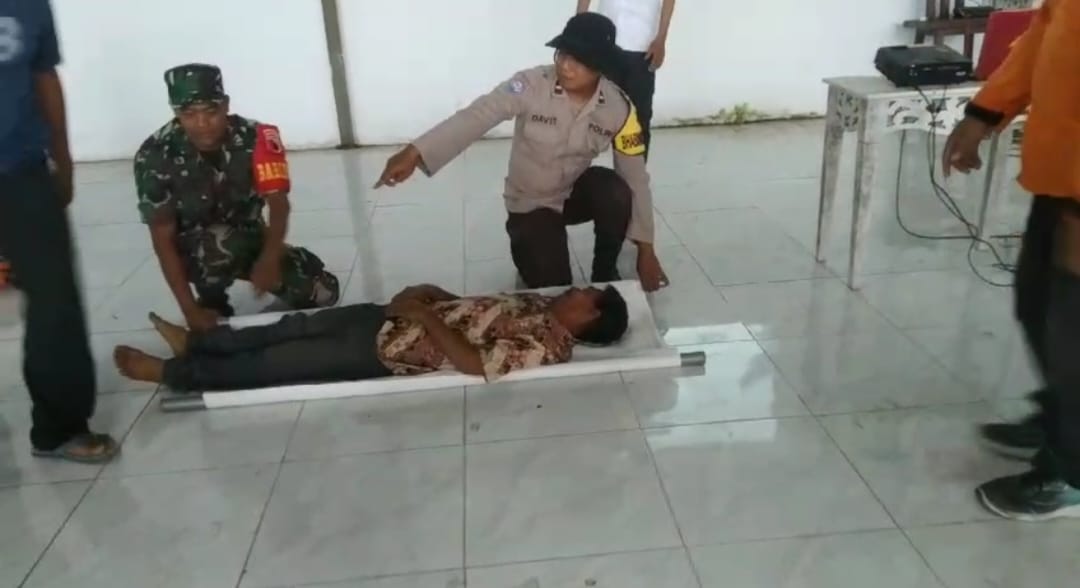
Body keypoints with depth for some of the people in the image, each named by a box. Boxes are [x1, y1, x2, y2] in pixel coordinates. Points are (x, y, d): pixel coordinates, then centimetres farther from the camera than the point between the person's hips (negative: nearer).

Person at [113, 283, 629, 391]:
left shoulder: (551, 345, -19)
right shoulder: (538, 305, 8)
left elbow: (475, 363, -29)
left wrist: (425, 316, -23)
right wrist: (427, 293, 2)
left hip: (387, 351, -7)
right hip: (390, 318, 7)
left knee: (272, 365, 1)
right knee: (295, 327, 13)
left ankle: (173, 374, 18)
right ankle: (195, 340, 32)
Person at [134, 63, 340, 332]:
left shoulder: (256, 138, -22)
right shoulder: (155, 156, -26)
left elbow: (278, 202, -30)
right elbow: (163, 237, -21)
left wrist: (270, 258, -49)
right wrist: (190, 309, -26)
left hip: (249, 237, 2)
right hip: (193, 249, -2)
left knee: (322, 293, -10)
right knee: (219, 245, -39)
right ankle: (212, 301, -5)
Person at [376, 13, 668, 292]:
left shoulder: (619, 107, -16)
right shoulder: (531, 85, -24)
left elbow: (635, 177, -12)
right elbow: (476, 116, -35)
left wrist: (645, 248, -15)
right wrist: (414, 153, -50)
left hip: (575, 193, 2)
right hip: (531, 203, -2)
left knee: (616, 192, -31)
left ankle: (604, 273, -3)